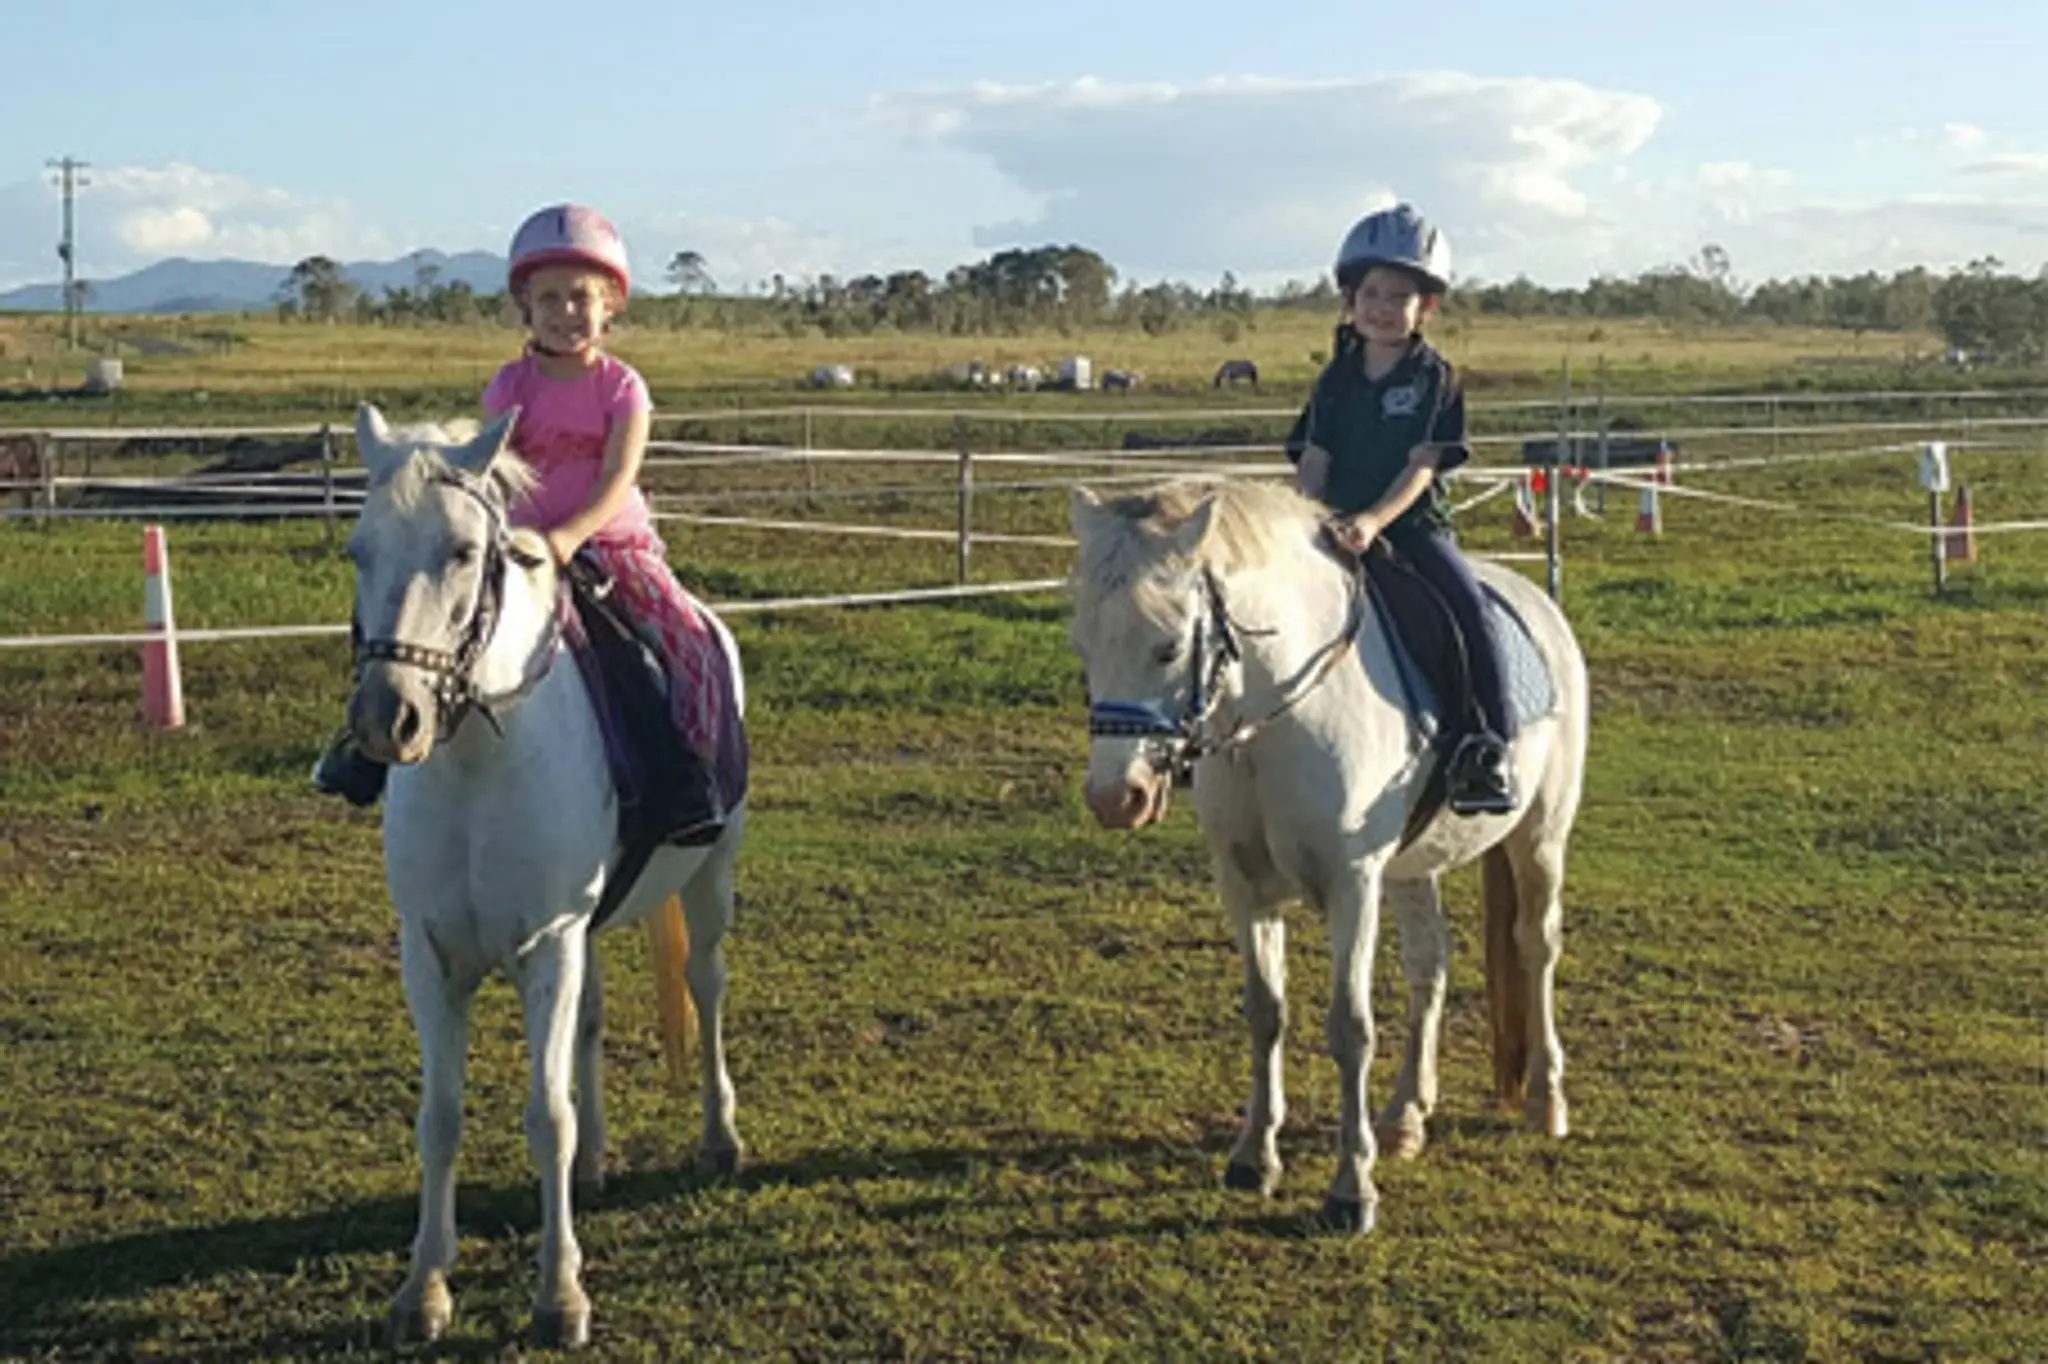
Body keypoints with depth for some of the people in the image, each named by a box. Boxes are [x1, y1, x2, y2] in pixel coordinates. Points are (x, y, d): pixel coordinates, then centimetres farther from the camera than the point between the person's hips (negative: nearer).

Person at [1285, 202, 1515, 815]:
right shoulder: (1336, 379, 10)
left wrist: (1373, 521, -24)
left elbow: (1422, 466, -10)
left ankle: (1484, 747, -21)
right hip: (1333, 530, 4)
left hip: (1413, 524, -3)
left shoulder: (1436, 378, -1)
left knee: (1466, 607, -24)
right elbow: (1314, 459, 7)